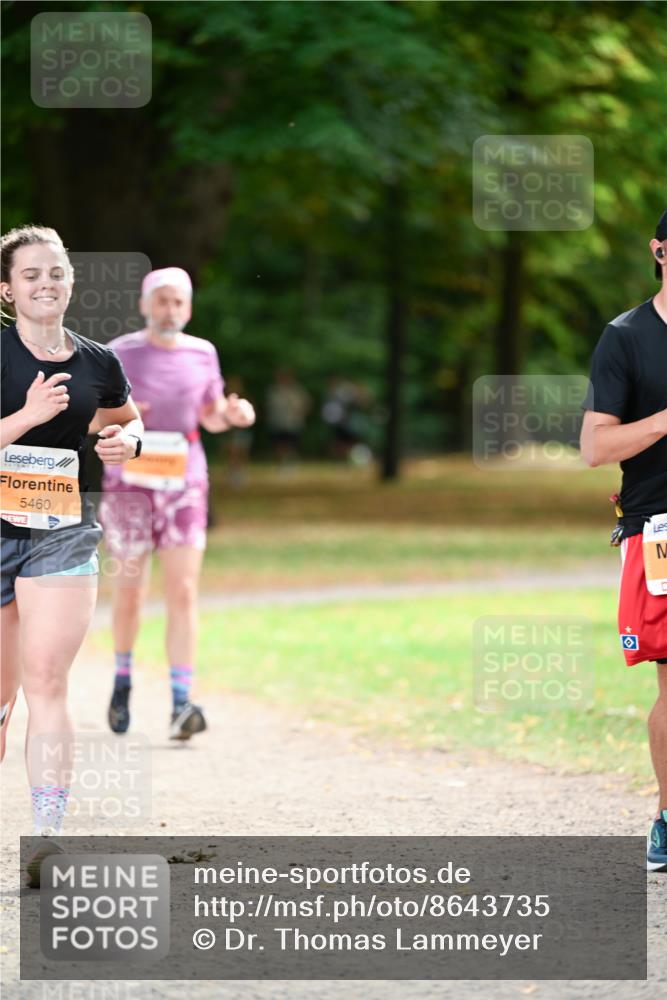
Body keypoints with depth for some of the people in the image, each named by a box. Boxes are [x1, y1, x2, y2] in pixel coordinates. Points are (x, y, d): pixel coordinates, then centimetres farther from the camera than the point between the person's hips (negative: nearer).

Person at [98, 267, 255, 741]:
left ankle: (181, 706, -15)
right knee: (131, 591, 9)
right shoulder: (119, 354, -5)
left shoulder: (201, 353, 4)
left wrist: (234, 414, -8)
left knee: (184, 593, -10)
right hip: (130, 482, -1)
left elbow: (212, 418, 14)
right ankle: (123, 679, 35)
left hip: (184, 482, 1)